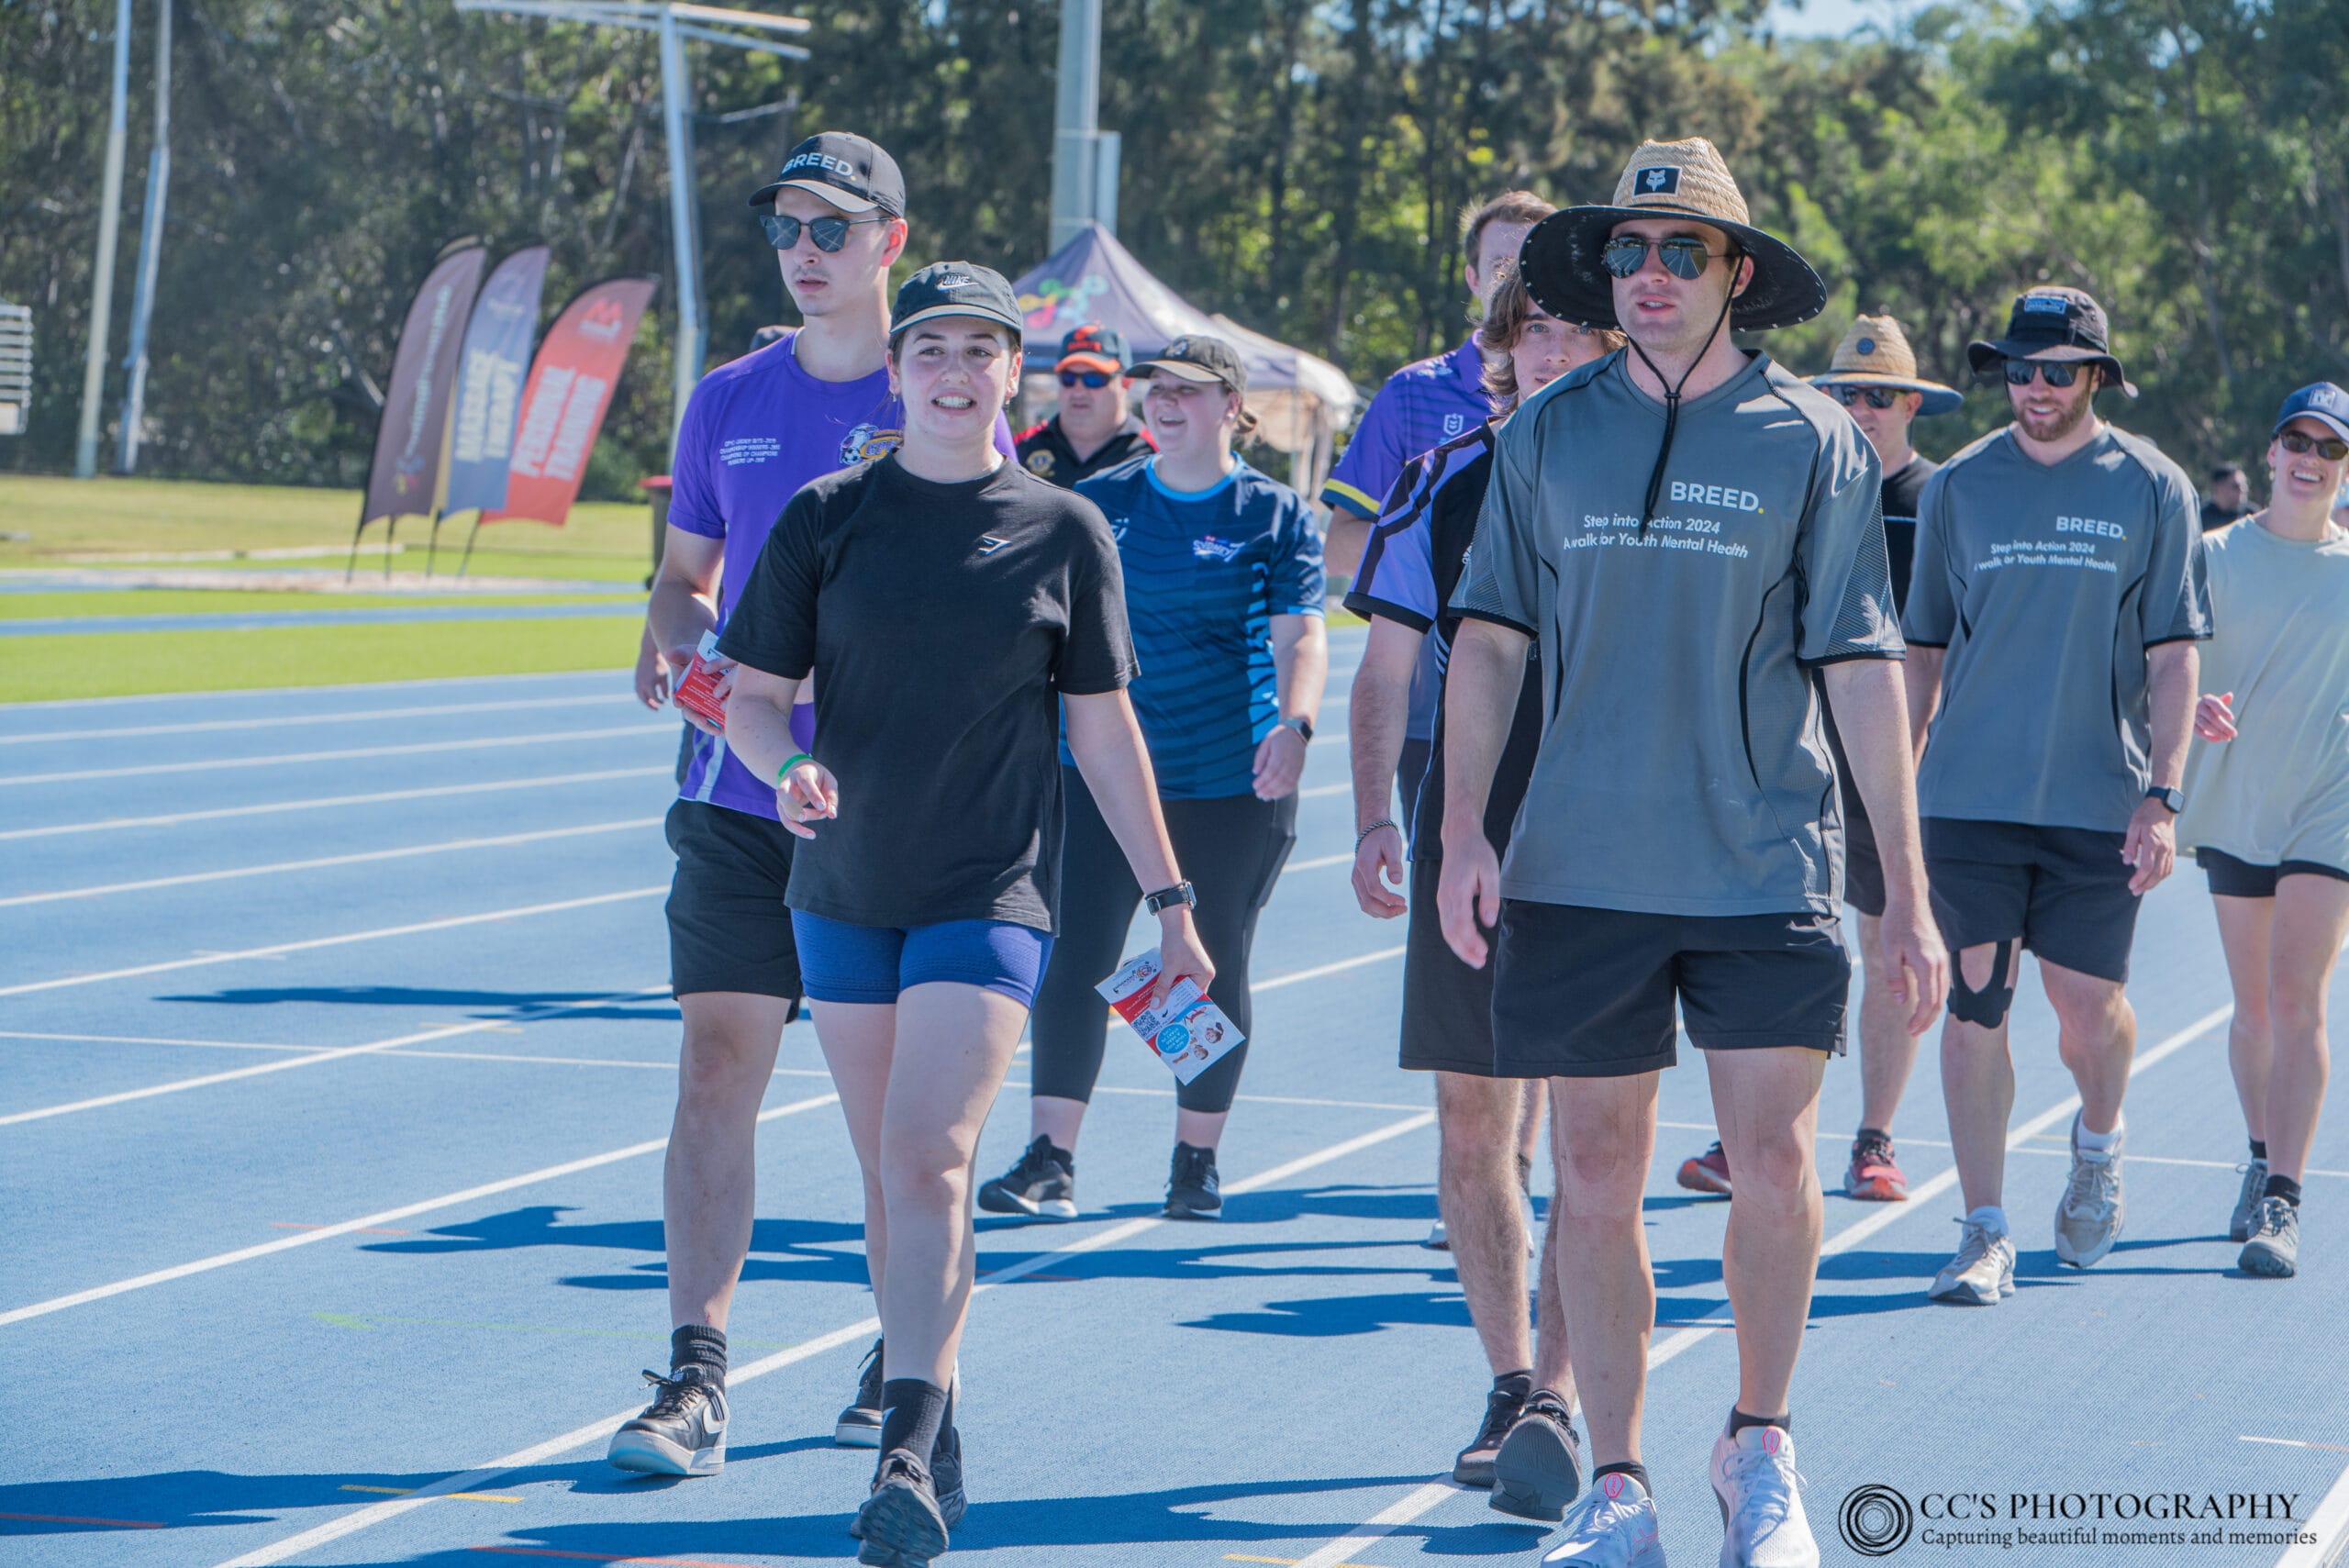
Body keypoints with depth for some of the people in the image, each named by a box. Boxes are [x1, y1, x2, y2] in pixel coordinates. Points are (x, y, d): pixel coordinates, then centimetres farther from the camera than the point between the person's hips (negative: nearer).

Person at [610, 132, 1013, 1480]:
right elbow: (683, 575, 19)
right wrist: (688, 648, -3)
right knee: (717, 1070, -7)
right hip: (742, 799, 2)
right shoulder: (728, 403, 9)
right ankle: (695, 1381, -7)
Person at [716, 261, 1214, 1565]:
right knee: (887, 1173, 9)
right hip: (844, 888, 3)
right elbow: (752, 694, 5)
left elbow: (1103, 726, 8)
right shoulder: (826, 519, 3)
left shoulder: (1065, 532, 2)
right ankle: (930, 1422, 24)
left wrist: (1169, 900, 8)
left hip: (991, 893, -3)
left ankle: (907, 1455, -19)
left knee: (927, 1155, -17)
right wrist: (787, 766, -18)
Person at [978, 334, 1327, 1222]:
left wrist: (1294, 723, -25)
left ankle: (1196, 1160, 19)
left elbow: (1300, 634, -8)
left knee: (1213, 971, 6)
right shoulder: (1098, 505, 8)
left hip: (1231, 784, -2)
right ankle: (1049, 1161, -7)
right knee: (1074, 960, -8)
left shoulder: (1274, 515, 1)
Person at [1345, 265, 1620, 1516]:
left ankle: (1555, 1402, -8)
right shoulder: (1444, 483, 7)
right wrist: (1374, 818, 0)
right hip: (1468, 840, 3)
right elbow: (1385, 671, 10)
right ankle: (1509, 1381, 20)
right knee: (1469, 1128, 7)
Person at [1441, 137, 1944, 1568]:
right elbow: (1491, 640, 9)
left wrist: (1909, 892, -1)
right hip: (1580, 866, 2)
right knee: (1598, 1177, 4)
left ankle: (1760, 1449, 17)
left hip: (1768, 868, -1)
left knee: (1775, 1162, -5)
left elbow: (1863, 668, 1)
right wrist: (1464, 830, -3)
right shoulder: (1547, 436, 7)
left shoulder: (1812, 441, 1)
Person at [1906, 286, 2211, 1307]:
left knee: (2088, 1006, 0)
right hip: (1967, 797, 2)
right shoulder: (1958, 488, 7)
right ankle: (1985, 1233, 4)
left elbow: (2172, 656, 1)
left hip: (2099, 801, -1)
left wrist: (2162, 798, -8)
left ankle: (2097, 1146, 32)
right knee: (1974, 1005, -2)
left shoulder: (2151, 489, 2)